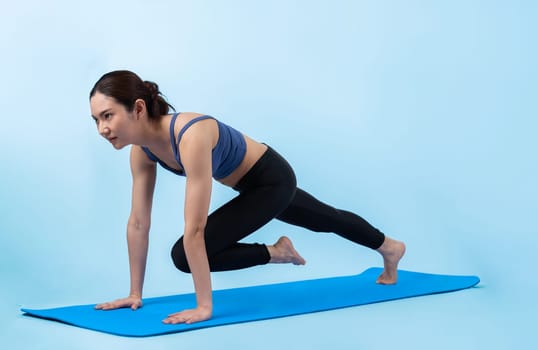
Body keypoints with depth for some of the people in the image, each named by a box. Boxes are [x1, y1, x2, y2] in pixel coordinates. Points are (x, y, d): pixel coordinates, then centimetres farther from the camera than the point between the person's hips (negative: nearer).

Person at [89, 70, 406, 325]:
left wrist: (204, 307, -38)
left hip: (272, 179, -8)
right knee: (326, 221, 31)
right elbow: (138, 223, -10)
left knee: (184, 255, -17)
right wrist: (135, 293, -7)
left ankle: (276, 252, 3)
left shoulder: (191, 137, -40)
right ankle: (390, 247, 58)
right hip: (251, 184, 8)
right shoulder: (143, 148, -15)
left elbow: (195, 230, -40)